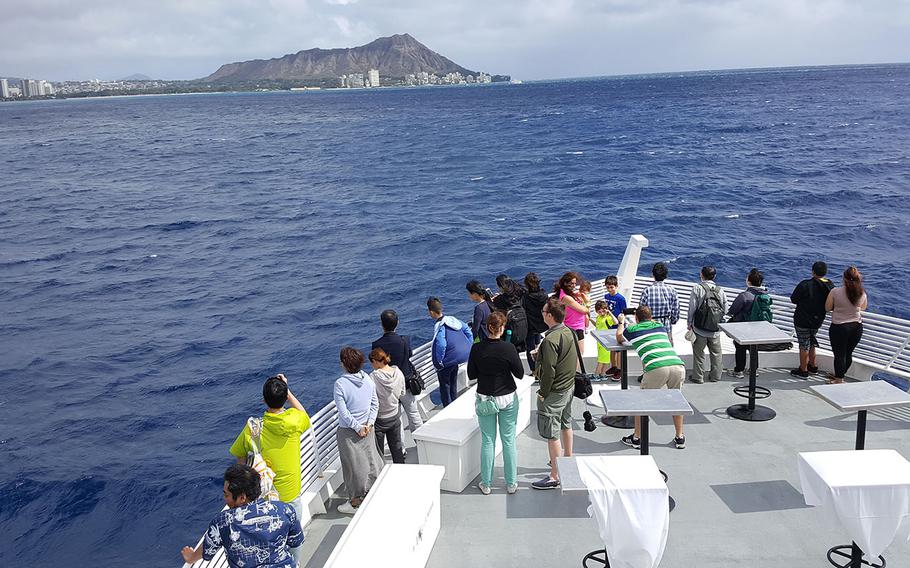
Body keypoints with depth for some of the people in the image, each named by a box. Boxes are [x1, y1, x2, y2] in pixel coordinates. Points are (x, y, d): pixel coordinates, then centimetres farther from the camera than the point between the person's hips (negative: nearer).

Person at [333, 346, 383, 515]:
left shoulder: (340, 384, -22)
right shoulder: (367, 379, -4)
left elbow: (343, 412, -20)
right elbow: (375, 404, 0)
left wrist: (357, 427, -12)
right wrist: (369, 423, -2)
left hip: (349, 432, -5)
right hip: (367, 428, 5)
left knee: (354, 465, 9)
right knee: (371, 460, 19)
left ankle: (355, 502, 24)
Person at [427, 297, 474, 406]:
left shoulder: (439, 326, -24)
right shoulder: (452, 319, 0)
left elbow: (441, 345, -33)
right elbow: (467, 330, 6)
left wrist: (439, 362, -20)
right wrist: (469, 347, 12)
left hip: (448, 361, -8)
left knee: (444, 386, 12)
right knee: (453, 382, 26)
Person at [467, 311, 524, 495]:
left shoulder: (477, 348, -10)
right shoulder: (508, 348, -17)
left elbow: (471, 375, -2)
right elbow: (520, 373, -8)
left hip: (484, 398, 2)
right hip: (507, 398, -2)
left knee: (487, 441, 12)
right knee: (509, 441, 11)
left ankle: (486, 484, 20)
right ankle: (511, 484, 20)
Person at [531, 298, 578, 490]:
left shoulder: (551, 340, -26)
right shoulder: (569, 332, 2)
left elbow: (549, 371, -24)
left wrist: (542, 393, -13)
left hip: (554, 392, -10)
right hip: (569, 386, 10)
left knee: (551, 433, -1)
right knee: (566, 424, 25)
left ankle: (555, 476, 5)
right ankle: (568, 459, 42)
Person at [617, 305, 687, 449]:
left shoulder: (633, 330, 18)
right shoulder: (660, 326, 27)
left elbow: (619, 338, 41)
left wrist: (621, 323, 59)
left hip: (656, 368, -3)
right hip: (678, 365, 4)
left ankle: (637, 438, 25)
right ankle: (680, 438, 29)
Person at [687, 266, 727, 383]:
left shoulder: (698, 288, -10)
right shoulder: (720, 290, 1)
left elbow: (692, 307, -10)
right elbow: (725, 310, 3)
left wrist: (689, 323, 0)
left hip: (700, 329, -3)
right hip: (716, 330, 3)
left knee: (698, 352, 7)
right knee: (716, 352, 16)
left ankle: (698, 377, 12)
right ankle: (715, 376, 25)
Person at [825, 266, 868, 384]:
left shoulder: (835, 292, -16)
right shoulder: (862, 293, -4)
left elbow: (827, 308, -4)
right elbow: (863, 308, 14)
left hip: (839, 327, -4)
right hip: (857, 327, 4)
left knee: (839, 355, 8)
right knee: (848, 354, 17)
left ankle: (839, 380, 19)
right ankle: (840, 375, 34)